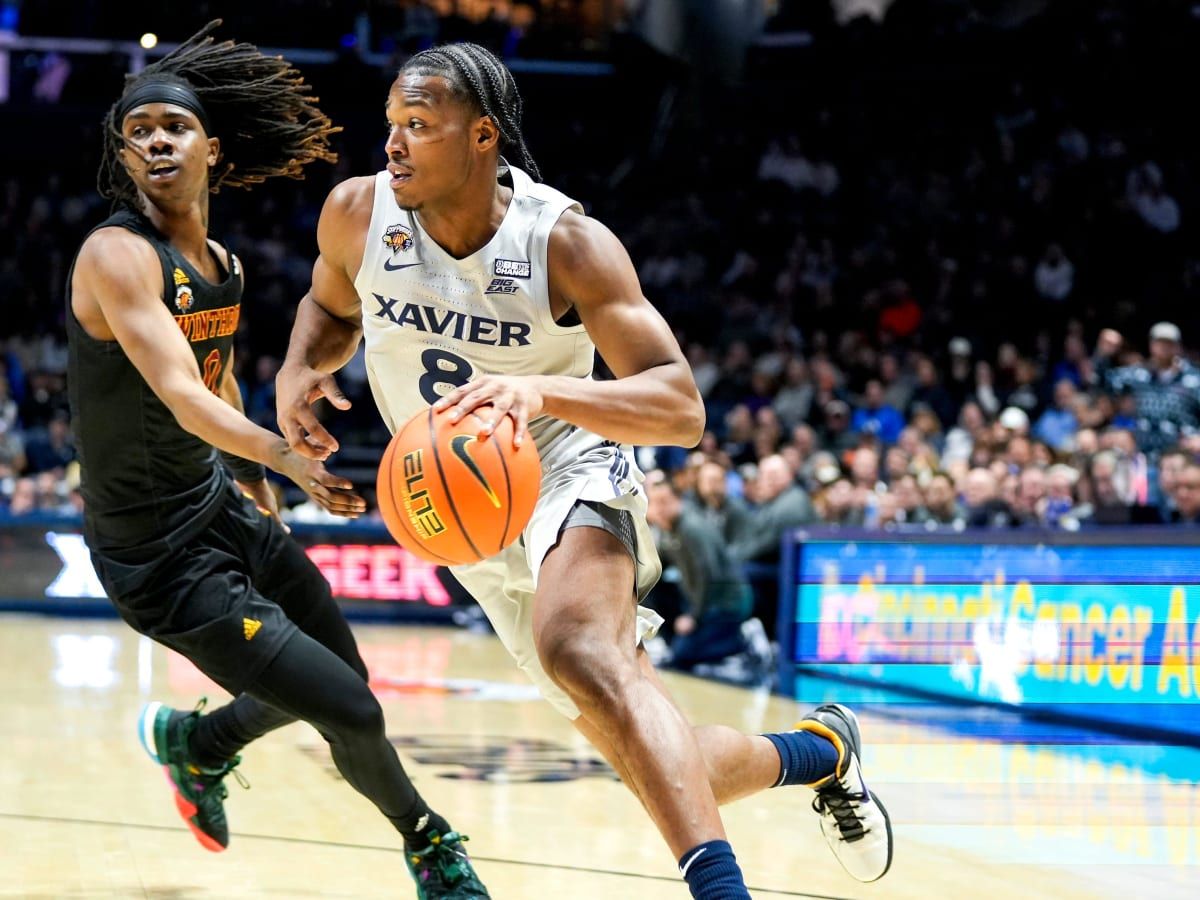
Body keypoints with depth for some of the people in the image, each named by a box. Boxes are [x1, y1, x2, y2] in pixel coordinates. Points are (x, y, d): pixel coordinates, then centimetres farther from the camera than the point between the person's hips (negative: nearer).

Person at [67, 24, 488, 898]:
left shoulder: (223, 265, 4)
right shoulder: (118, 255, -22)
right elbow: (183, 398, -35)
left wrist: (258, 488, 29)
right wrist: (288, 457, -50)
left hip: (222, 504, 9)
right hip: (159, 552, -9)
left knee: (338, 673, 21)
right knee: (353, 715, -7)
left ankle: (196, 742, 46)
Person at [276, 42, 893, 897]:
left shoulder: (566, 242, -22)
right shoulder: (358, 214, -10)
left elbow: (682, 407, -27)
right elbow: (332, 307, 14)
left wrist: (545, 392, -44)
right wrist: (299, 367, -10)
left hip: (570, 473, -5)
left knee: (578, 652, -39)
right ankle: (819, 750, 33)